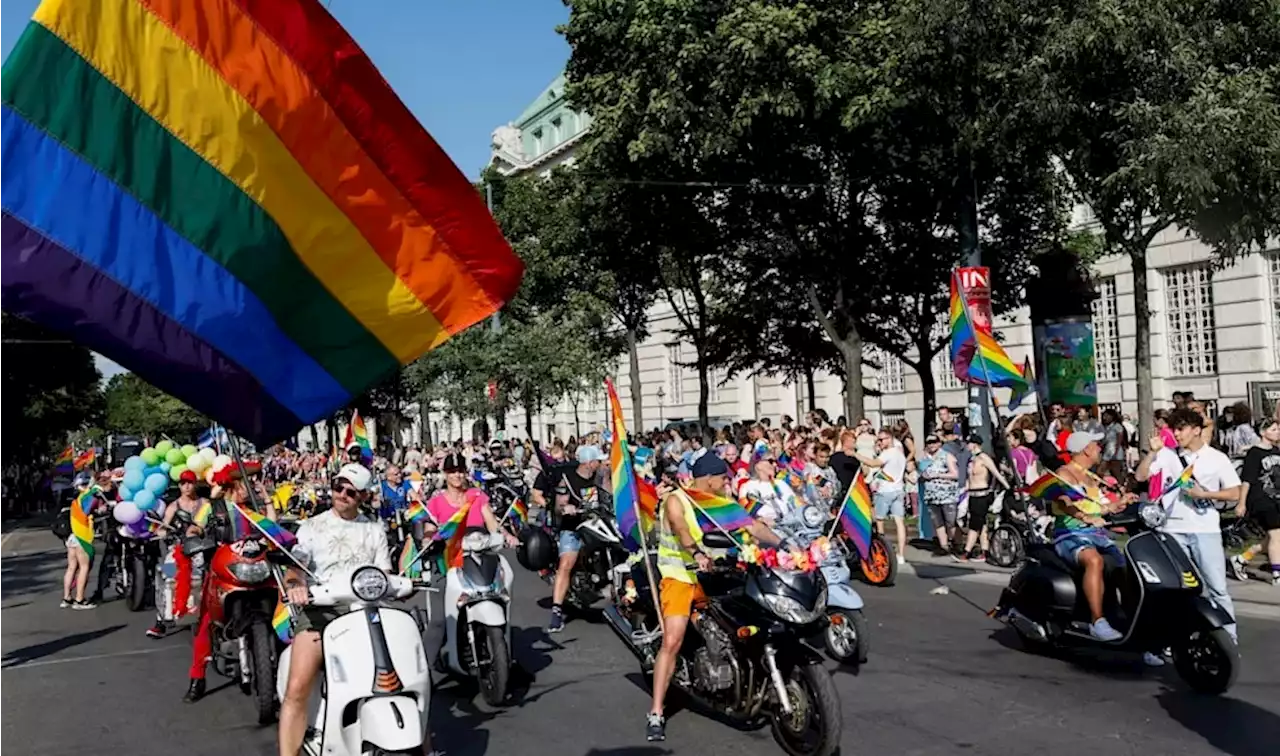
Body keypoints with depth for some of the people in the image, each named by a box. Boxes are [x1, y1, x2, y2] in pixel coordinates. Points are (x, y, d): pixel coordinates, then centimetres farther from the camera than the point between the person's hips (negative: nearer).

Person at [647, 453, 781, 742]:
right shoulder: (676, 500, -7)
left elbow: (751, 526, 7)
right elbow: (680, 528, -27)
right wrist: (697, 553, -46)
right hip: (679, 577, -6)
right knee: (672, 642, -18)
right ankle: (656, 713, -14)